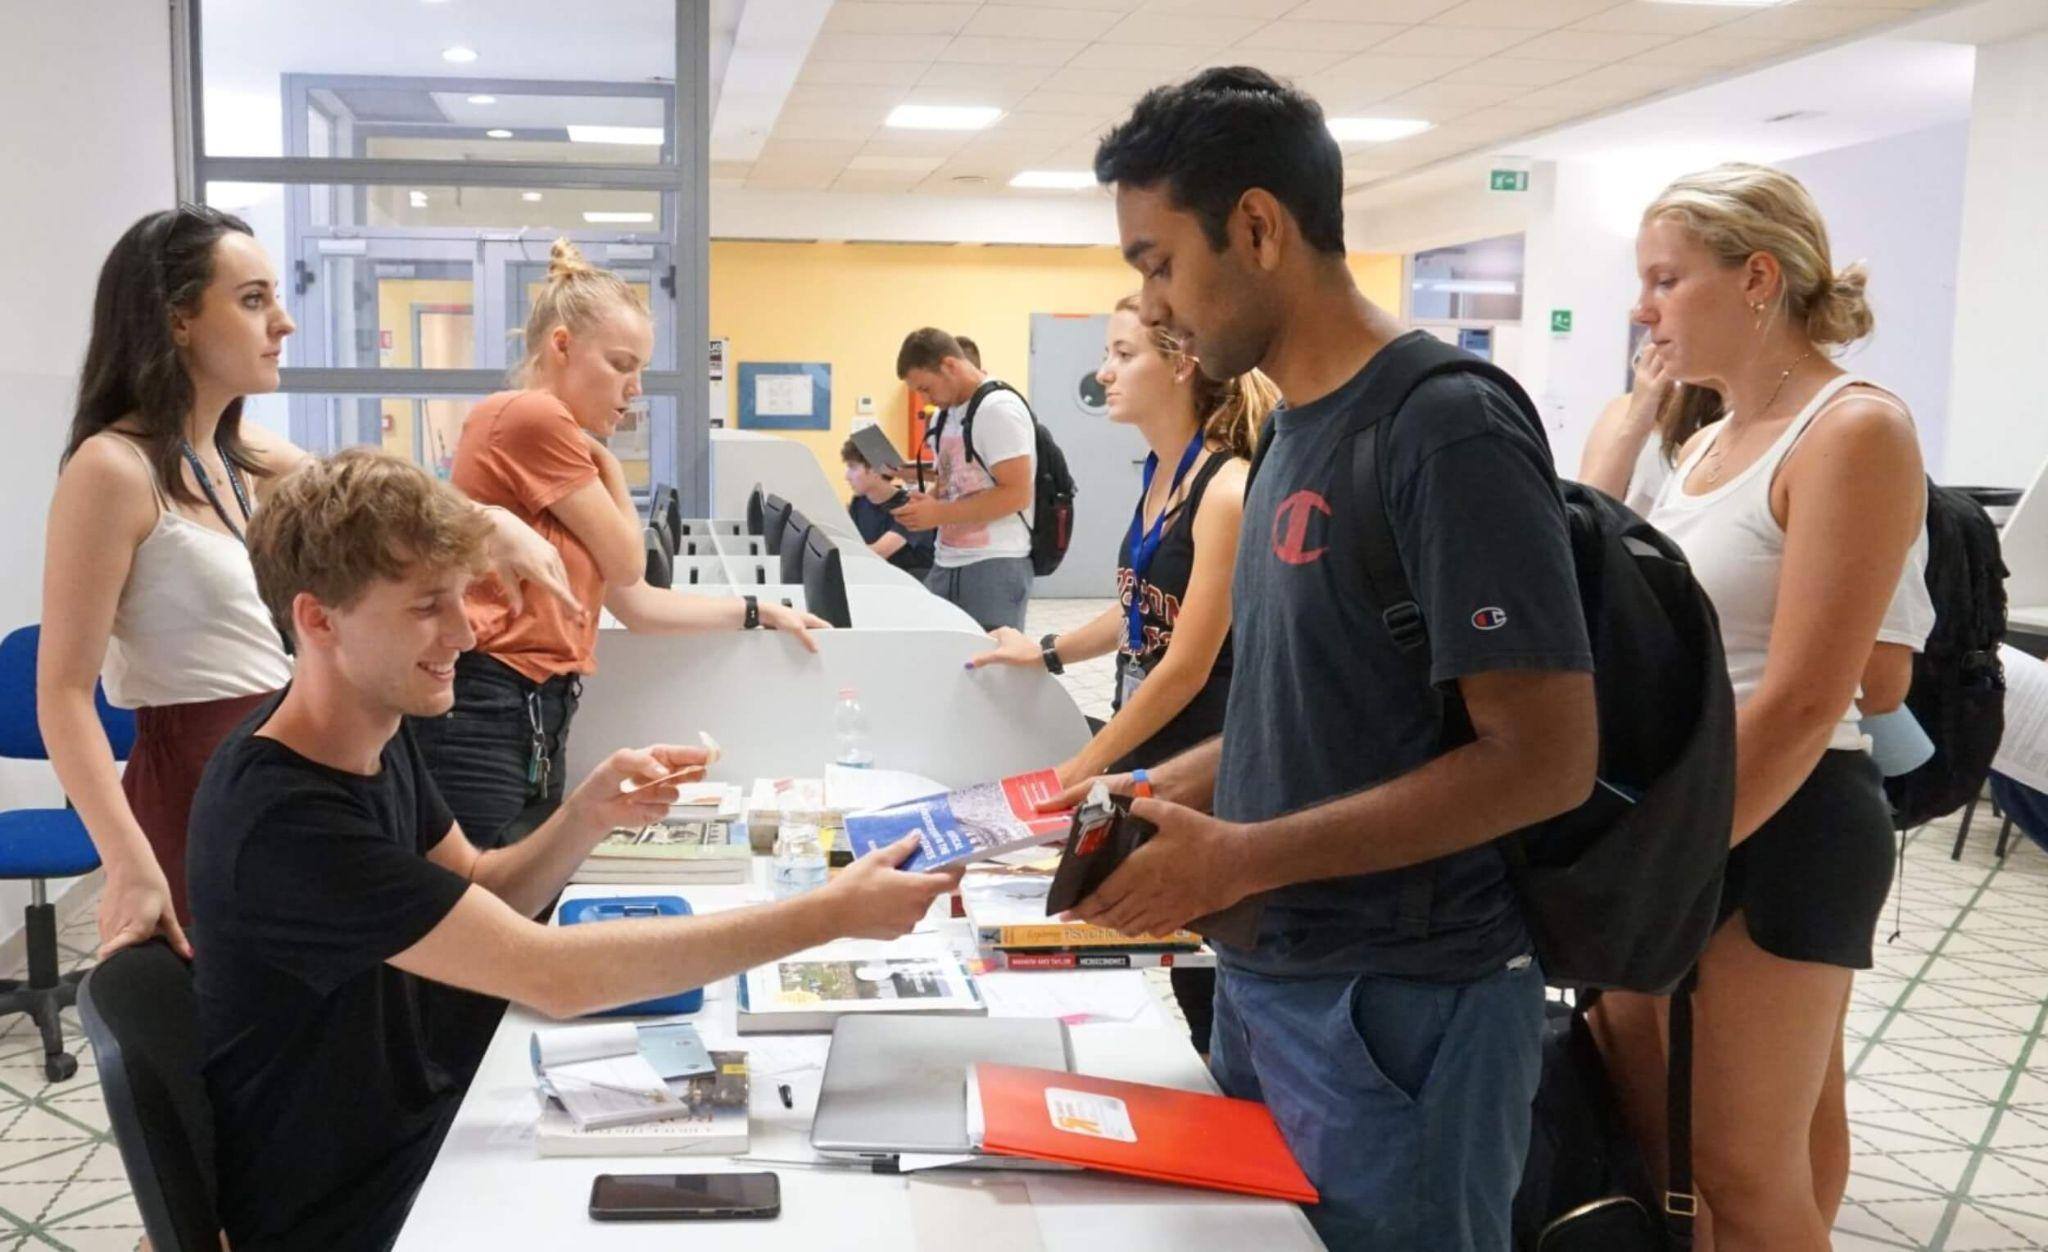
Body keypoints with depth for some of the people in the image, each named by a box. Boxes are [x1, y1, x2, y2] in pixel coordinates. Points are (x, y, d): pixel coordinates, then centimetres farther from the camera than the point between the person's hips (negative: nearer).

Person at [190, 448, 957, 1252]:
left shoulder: (374, 726, -3)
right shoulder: (282, 824, -31)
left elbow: (479, 899, 7)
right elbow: (552, 975, -32)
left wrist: (587, 815, -14)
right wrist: (833, 914, -30)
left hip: (412, 1131, 7)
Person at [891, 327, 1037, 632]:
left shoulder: (999, 409, -13)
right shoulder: (948, 413, 15)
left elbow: (1016, 494, -19)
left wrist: (938, 514, -17)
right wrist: (923, 503, 1)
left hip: (994, 567, -8)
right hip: (946, 564, 8)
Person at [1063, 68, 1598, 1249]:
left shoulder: (1449, 430, -19)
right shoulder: (1295, 429, 8)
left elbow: (1544, 759, -22)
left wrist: (1239, 859, -23)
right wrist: (1157, 792, 4)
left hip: (1403, 1005, -8)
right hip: (1269, 980, 8)